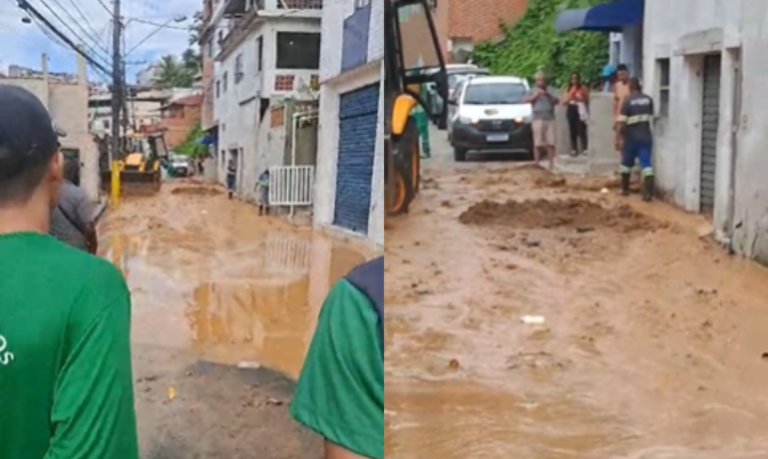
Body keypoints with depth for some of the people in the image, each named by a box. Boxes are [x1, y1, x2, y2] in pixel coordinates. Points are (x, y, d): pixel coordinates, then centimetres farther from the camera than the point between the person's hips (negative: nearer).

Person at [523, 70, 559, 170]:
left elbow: (556, 101, 6)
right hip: (538, 119, -2)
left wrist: (548, 96, -9)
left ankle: (551, 164, 2)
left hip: (550, 119, 2)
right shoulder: (533, 91, 9)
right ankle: (537, 164, -4)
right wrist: (535, 95, -9)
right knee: (538, 144, -7)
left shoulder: (550, 90, 15)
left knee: (551, 143, -3)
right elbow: (525, 100, -2)